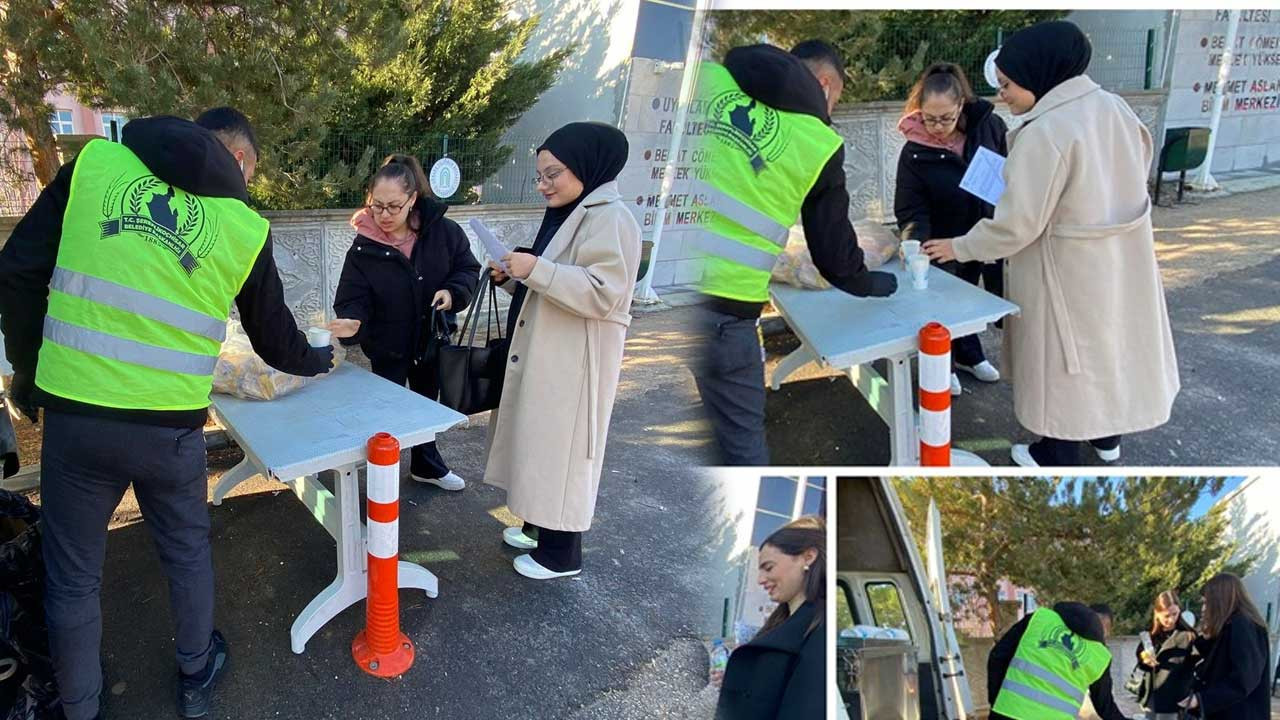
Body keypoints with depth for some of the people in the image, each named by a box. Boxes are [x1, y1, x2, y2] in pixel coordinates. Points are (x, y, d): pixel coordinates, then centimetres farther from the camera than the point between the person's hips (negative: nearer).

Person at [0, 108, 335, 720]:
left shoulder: (95, 161, 1)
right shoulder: (245, 227, 0)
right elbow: (275, 339, 11)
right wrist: (319, 359, 32)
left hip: (73, 413, 0)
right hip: (169, 428, 0)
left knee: (72, 577, 18)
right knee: (187, 554, 25)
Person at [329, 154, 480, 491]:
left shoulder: (442, 231, -16)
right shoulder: (363, 248, -19)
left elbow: (468, 267, -4)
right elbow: (353, 298, -20)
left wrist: (453, 292, -23)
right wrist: (352, 322, -42)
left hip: (431, 340, 3)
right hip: (388, 347, -3)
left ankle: (426, 465, 45)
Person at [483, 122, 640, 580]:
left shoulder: (608, 218, -16)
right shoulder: (565, 215, 15)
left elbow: (603, 293, -27)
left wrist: (537, 269, -27)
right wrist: (514, 279, 5)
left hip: (573, 361, -10)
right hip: (544, 355, 10)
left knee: (561, 449, -2)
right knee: (541, 444, 17)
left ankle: (561, 553, 10)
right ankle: (540, 526, 32)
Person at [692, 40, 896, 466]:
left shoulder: (709, 77, 9)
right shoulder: (820, 143, 4)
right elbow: (836, 258, 11)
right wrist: (884, 284, 31)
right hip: (722, 306, -3)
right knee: (743, 441, 15)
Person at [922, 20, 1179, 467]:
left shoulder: (1044, 133, -26)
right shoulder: (1111, 106, -2)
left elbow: (1017, 225, -24)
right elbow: (1134, 169, 11)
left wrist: (959, 247, -11)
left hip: (1068, 270, -8)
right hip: (1121, 259, 8)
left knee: (1063, 355, 9)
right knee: (1108, 340, 23)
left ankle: (1058, 456, 25)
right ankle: (1107, 436, 42)